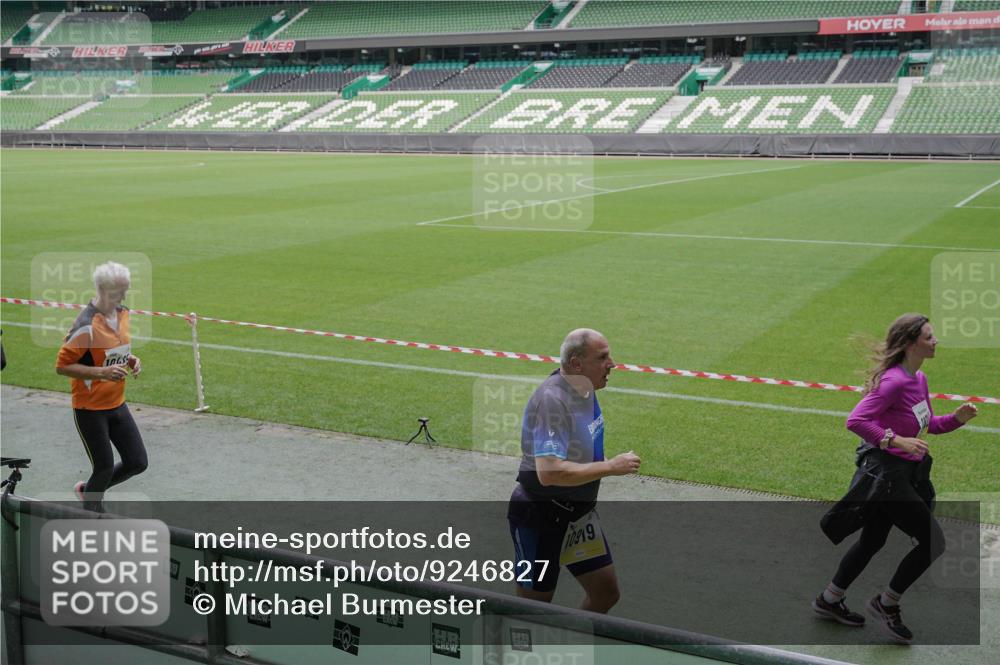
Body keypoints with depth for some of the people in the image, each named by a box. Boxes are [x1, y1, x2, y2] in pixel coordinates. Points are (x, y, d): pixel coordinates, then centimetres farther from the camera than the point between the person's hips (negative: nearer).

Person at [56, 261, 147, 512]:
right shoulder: (87, 325, -23)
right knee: (105, 469, 0)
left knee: (137, 463, 8)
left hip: (117, 404, 7)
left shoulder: (123, 313, 2)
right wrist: (102, 372, -28)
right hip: (90, 409, -7)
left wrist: (130, 359, -2)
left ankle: (88, 490, 33)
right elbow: (62, 366, -20)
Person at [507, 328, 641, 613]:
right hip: (539, 516, -9)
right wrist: (611, 467, -28)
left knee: (606, 593, 12)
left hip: (579, 512, 9)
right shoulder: (552, 400, -27)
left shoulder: (584, 388, 2)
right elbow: (549, 472, -36)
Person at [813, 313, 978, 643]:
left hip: (903, 474, 10)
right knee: (933, 542, -4)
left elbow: (929, 424, 19)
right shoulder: (894, 381, -21)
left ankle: (829, 600, 36)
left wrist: (957, 418, 2)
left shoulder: (919, 379, 8)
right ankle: (885, 604, 13)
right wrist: (896, 440, -30)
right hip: (885, 473, -10)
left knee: (872, 542, 21)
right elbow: (855, 420, -27)